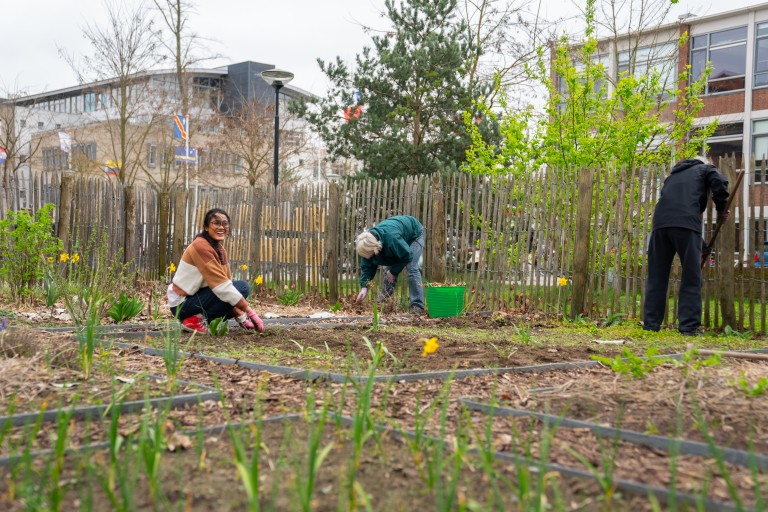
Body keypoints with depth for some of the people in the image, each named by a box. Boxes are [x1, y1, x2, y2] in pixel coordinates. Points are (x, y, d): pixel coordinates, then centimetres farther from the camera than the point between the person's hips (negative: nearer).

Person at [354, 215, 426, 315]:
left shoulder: (391, 238, -46)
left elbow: (407, 256, -31)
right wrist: (364, 287, -24)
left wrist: (393, 271, -21)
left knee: (412, 269, -18)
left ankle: (417, 306, -16)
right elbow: (367, 266, -15)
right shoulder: (369, 240, -24)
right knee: (389, 270, 0)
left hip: (414, 233, -7)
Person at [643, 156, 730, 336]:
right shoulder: (705, 169, 24)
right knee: (691, 278, 1)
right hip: (686, 223, -4)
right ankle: (689, 326, -2)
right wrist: (721, 210, 15)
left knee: (656, 278, 9)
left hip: (660, 223, 5)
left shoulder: (673, 175, 38)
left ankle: (651, 324, 9)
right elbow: (720, 183, -1)